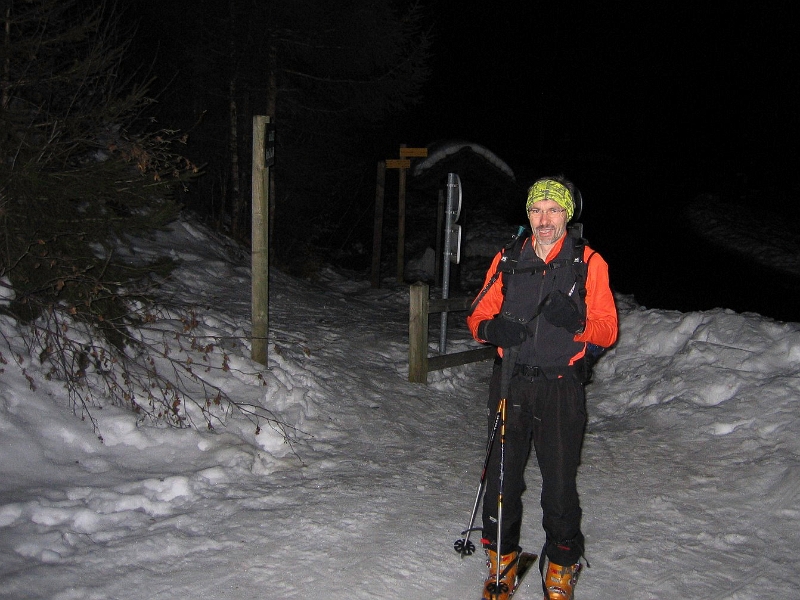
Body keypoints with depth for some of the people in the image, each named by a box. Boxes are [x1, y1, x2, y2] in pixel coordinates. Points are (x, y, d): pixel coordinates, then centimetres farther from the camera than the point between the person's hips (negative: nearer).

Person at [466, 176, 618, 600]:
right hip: (511, 384, 2)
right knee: (502, 477, 4)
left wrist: (577, 321, -22)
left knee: (560, 484, 1)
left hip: (561, 388, -2)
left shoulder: (589, 263, 2)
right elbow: (478, 316, 11)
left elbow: (607, 331, -1)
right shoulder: (508, 260, 9)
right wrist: (493, 328, -13)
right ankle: (501, 561, 26)